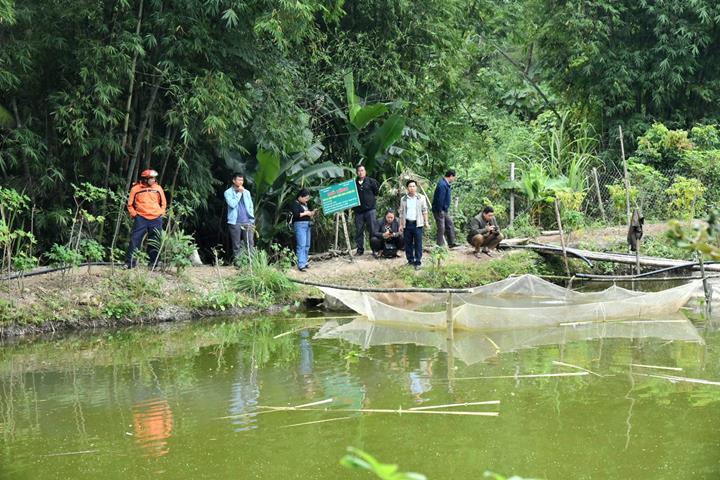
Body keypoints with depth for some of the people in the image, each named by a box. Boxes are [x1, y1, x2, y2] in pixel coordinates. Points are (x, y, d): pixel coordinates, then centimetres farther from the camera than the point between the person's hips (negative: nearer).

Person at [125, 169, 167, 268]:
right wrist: (134, 214, -3)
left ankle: (154, 263, 14)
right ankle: (130, 262, -7)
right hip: (141, 218, -2)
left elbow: (163, 203, 19)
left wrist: (161, 213, 7)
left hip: (156, 219, 2)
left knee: (155, 242, 5)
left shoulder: (158, 188, 9)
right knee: (135, 240, -9)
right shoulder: (136, 188, 2)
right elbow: (130, 204, 8)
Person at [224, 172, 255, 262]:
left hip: (247, 222, 3)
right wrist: (239, 193, -8)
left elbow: (251, 206, 16)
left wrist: (252, 220, 7)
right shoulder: (228, 192, 2)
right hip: (235, 223, -3)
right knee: (236, 246, -1)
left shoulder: (246, 192, 15)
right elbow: (232, 204, -14)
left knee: (250, 244, -5)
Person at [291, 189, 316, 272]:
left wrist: (311, 213, 8)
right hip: (300, 225, -9)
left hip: (307, 225, 9)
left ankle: (304, 262, 17)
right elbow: (296, 214, -19)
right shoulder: (295, 203, -7)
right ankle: (301, 265, -18)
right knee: (301, 245, -14)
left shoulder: (305, 204, 17)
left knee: (307, 245, 9)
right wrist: (305, 213, -13)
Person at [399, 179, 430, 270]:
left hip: (417, 224, -3)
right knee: (408, 244, 6)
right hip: (407, 224, 3)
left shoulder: (421, 198, 3)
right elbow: (401, 213, 12)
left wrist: (426, 222, -4)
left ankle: (418, 262, -2)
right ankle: (410, 261, 16)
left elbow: (424, 210, 3)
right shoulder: (403, 199, 9)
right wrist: (401, 225, 8)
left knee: (418, 244, -4)